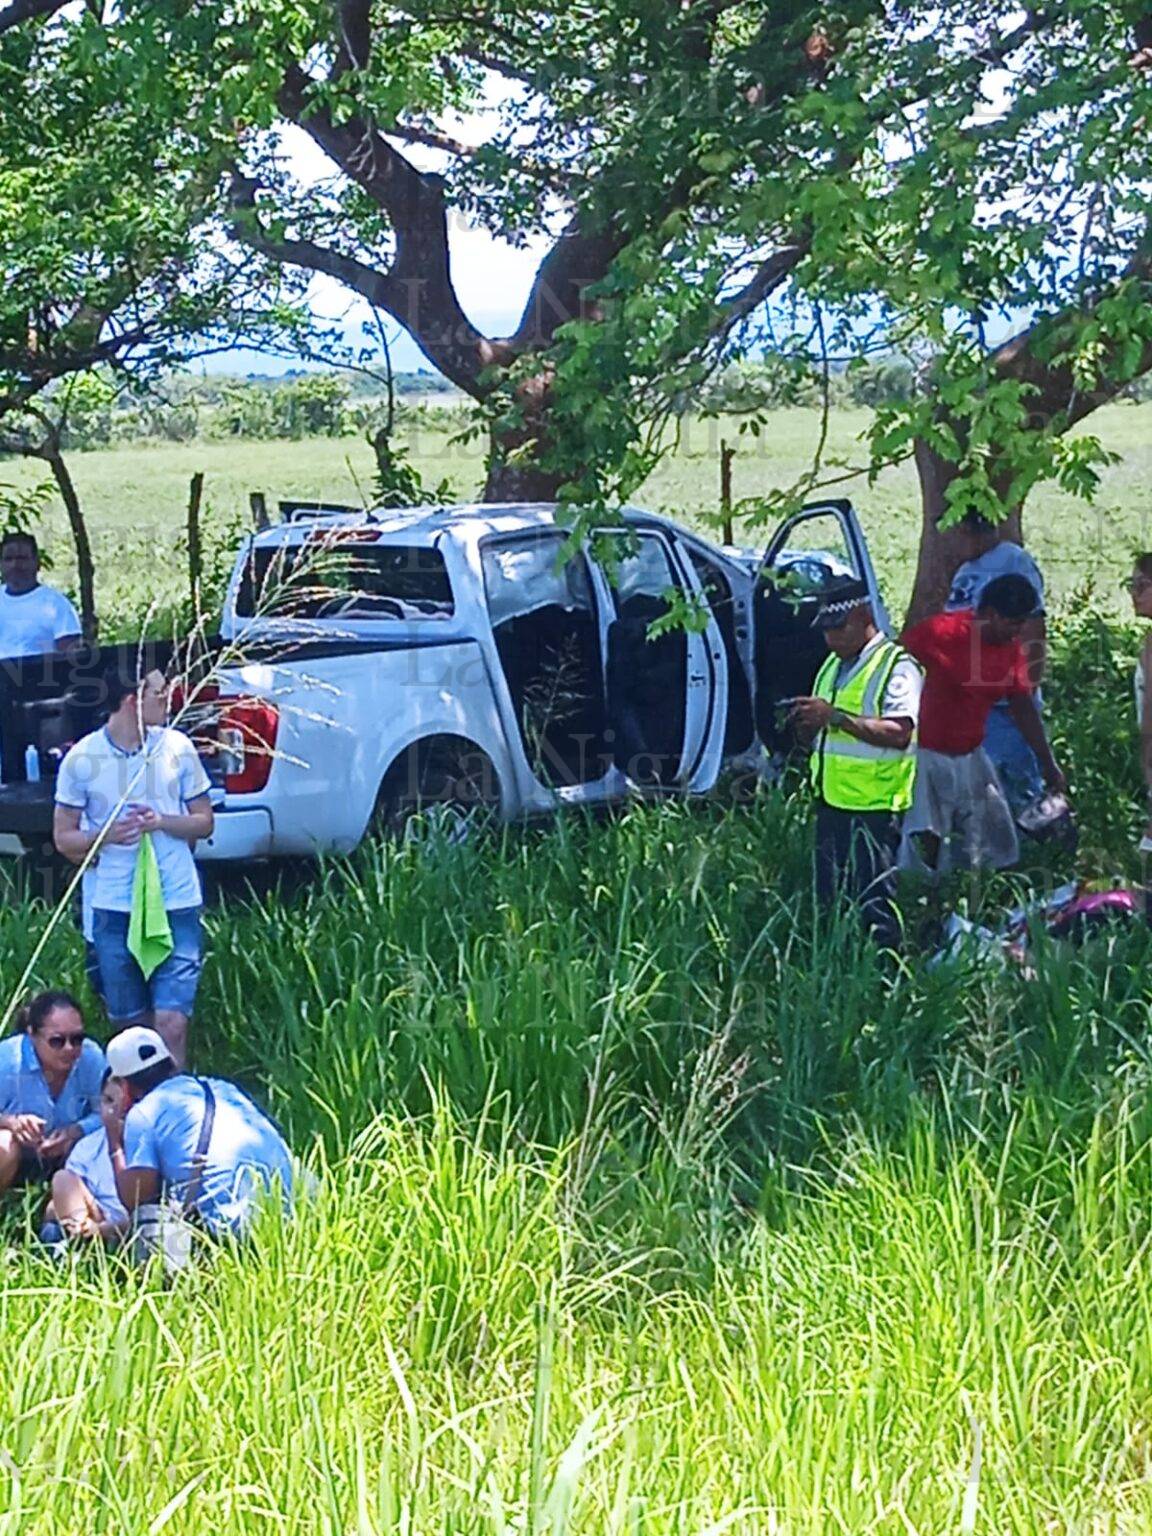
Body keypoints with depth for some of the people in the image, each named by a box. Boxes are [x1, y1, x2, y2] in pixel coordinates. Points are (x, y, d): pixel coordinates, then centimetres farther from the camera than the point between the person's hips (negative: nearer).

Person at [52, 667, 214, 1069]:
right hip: (114, 910, 0)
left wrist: (162, 822, -11)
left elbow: (204, 821, 9)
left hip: (177, 903, 0)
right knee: (131, 1024, 11)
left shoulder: (177, 748, 1)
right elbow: (63, 837, 4)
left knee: (172, 1023, -9)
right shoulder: (82, 759, -3)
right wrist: (106, 836, -16)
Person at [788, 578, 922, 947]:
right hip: (831, 803, 9)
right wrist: (808, 725, 0)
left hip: (873, 807, -9)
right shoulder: (832, 667, 18)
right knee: (829, 902, 13)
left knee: (874, 902, -7)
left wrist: (835, 716, -28)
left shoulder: (896, 665, -10)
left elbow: (899, 733, -24)